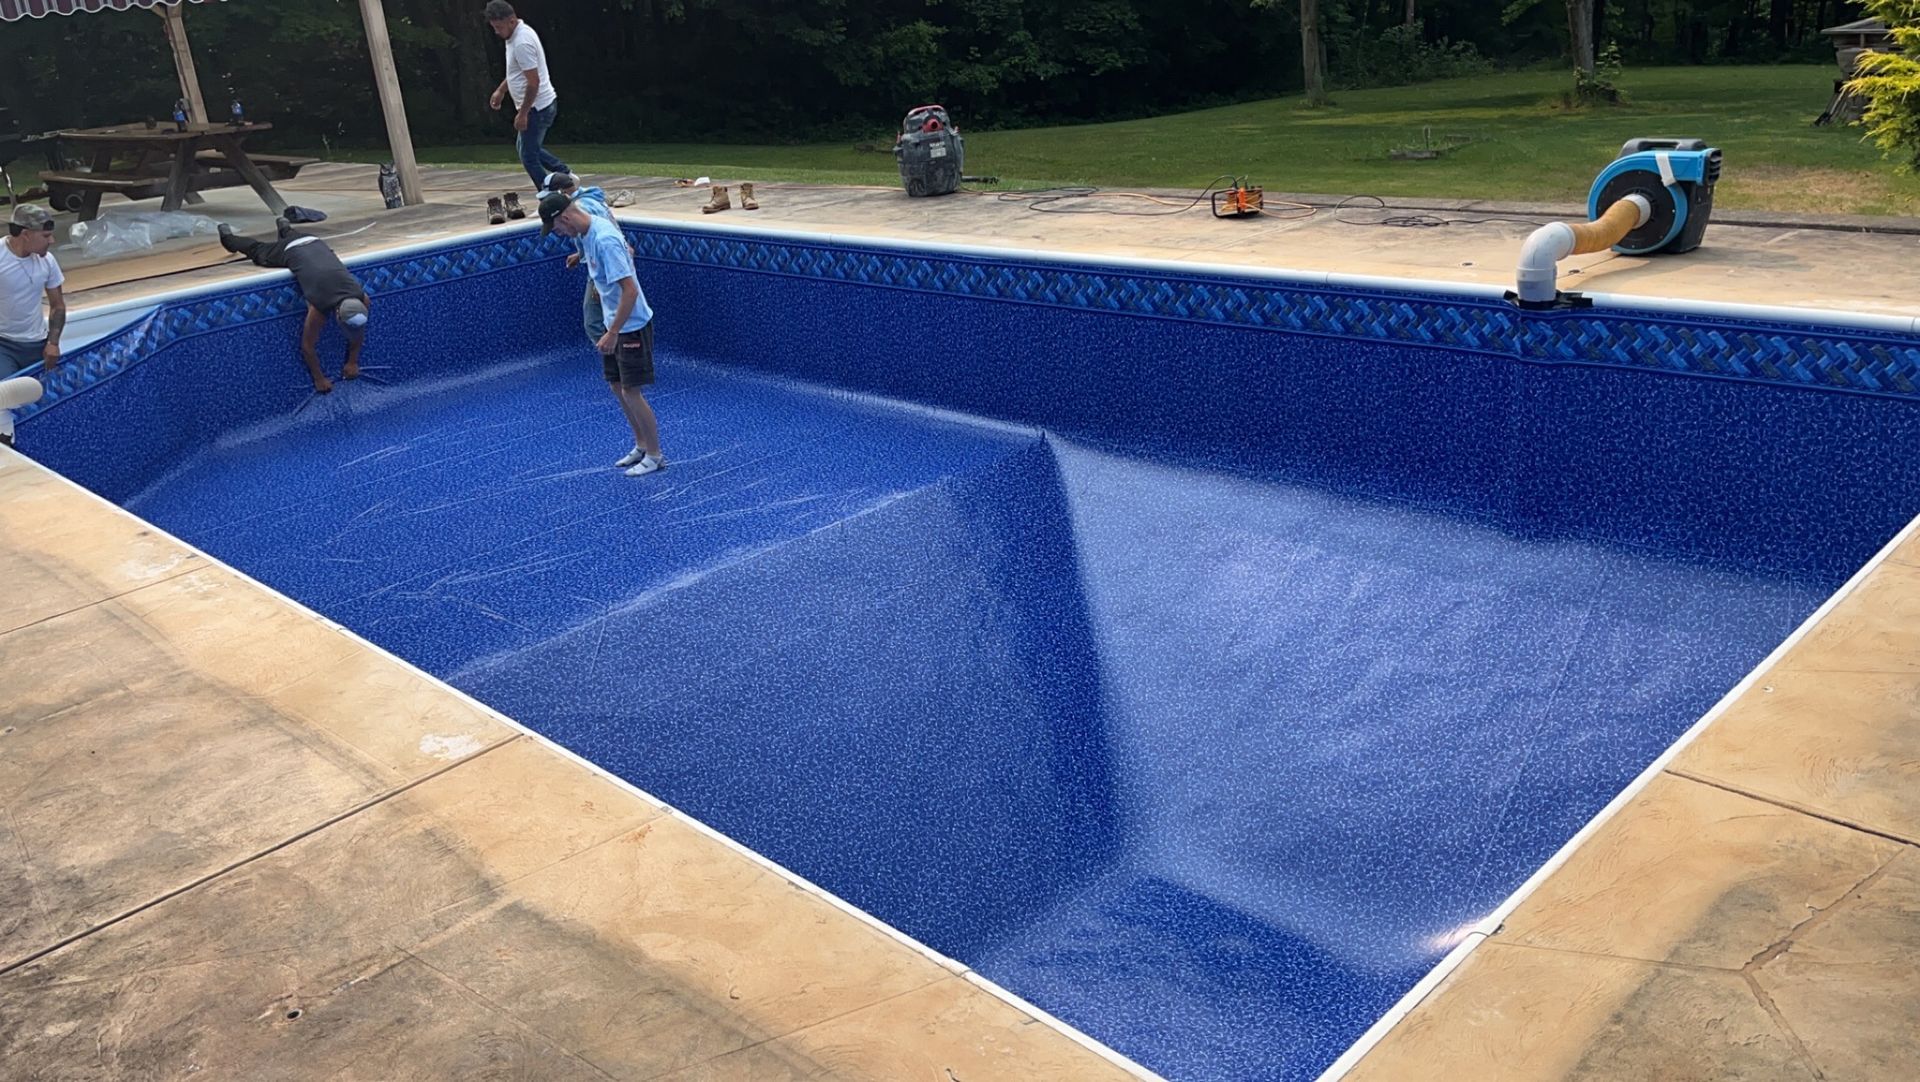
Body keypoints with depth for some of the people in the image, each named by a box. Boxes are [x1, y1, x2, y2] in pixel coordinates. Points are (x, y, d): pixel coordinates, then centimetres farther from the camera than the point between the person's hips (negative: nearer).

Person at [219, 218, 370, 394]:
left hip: (314, 244, 3)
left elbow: (359, 332, -11)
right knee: (258, 251, 30)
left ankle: (285, 227, 70)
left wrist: (353, 362, -9)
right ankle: (228, 236, 58)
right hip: (291, 251, -3)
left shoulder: (361, 299, -32)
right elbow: (307, 346, -26)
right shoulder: (319, 308, -41)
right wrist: (319, 379, -21)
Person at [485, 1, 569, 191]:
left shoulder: (522, 43, -24)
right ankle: (566, 174, 22)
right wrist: (501, 90, 23)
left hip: (537, 107, -11)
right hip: (541, 105, 11)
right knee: (524, 147, 23)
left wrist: (522, 113, -21)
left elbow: (534, 82, -25)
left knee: (529, 156, -3)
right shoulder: (517, 35, 9)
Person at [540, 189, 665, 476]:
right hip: (615, 323, 9)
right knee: (618, 386, 15)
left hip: (632, 326, -9)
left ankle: (654, 455, 11)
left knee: (631, 391, -2)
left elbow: (630, 290, -29)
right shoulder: (588, 233, 2)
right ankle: (642, 445, 29)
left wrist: (613, 333, -25)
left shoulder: (604, 240, -27)